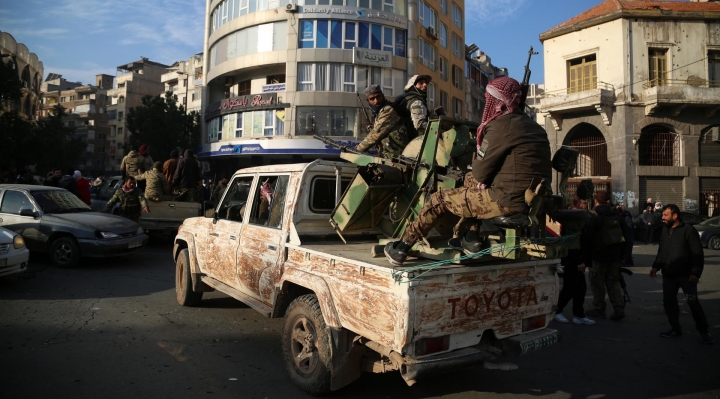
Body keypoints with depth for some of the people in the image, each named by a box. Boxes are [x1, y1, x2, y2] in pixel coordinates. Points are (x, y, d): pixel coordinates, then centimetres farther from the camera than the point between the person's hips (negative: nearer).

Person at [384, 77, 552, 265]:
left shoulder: (500, 125, -12)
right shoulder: (533, 126, 16)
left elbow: (480, 172, -10)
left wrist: (476, 164, 12)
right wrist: (486, 180, 11)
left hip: (508, 201, -9)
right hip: (534, 199, 9)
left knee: (440, 198, 4)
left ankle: (402, 247, 12)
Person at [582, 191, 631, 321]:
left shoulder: (593, 217, -13)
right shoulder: (618, 216, 7)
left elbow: (586, 240, -14)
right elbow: (625, 237, 12)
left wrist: (586, 259, -8)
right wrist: (621, 254, 17)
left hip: (599, 256, -5)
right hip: (615, 255, 6)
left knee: (597, 283, 6)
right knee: (613, 282, 14)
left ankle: (599, 309, 12)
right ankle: (619, 309, 8)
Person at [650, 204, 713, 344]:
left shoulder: (688, 230, -10)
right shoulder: (665, 230, 10)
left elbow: (698, 254, -13)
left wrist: (696, 272, -19)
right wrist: (656, 266, 9)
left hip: (686, 274, -6)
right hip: (668, 274, 6)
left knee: (693, 302, -3)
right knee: (668, 302, 7)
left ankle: (704, 330, 13)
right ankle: (675, 329, 20)